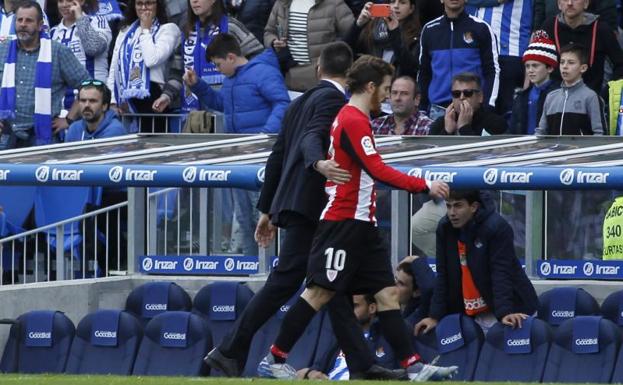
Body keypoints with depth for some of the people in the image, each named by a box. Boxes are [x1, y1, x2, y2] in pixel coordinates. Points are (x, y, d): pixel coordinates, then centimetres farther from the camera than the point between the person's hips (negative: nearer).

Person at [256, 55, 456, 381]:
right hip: (342, 222, -10)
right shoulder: (354, 120, -13)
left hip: (361, 225, 10)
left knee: (387, 293, 3)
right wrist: (425, 186, -17)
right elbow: (378, 171, -20)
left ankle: (413, 366, -3)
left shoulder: (350, 118, 18)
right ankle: (273, 361, -6)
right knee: (320, 292, -10)